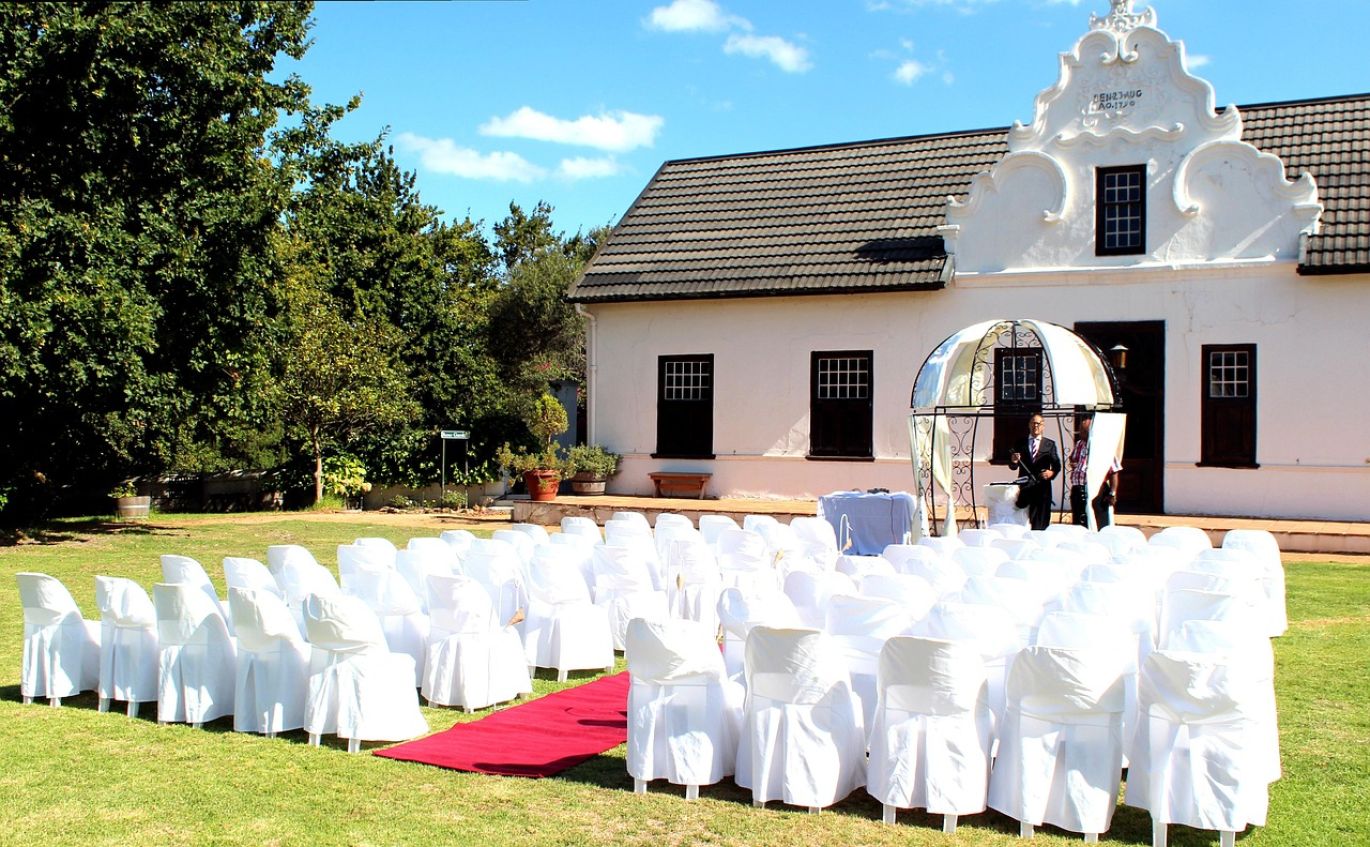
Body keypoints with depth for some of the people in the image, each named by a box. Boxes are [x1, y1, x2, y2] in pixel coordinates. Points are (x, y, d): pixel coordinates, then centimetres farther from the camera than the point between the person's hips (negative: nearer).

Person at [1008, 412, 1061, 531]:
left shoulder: (1050, 445, 11)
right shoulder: (1020, 443, 12)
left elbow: (1057, 465, 5)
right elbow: (1013, 467, 8)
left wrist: (1052, 472, -16)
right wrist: (1013, 461, -15)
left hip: (1042, 487, -1)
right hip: (1025, 486, 1)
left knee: (1041, 523, -2)